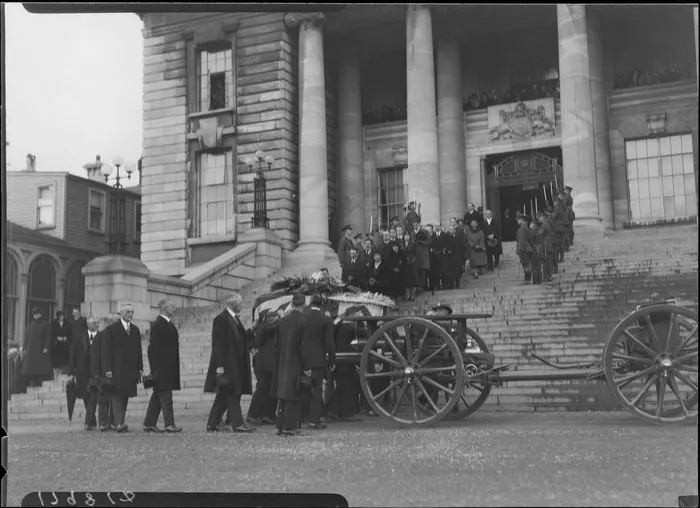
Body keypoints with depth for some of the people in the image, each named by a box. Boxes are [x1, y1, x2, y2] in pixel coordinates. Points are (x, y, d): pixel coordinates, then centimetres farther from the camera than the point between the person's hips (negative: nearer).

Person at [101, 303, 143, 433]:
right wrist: (107, 369, -11)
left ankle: (120, 424, 11)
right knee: (117, 395, -11)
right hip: (117, 369, -5)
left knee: (125, 396, 5)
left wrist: (140, 368, 10)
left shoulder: (135, 330, 16)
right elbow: (105, 350, -3)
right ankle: (119, 424, -18)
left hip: (131, 369, 5)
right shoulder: (111, 329, 0)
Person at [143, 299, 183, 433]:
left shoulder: (169, 324, 17)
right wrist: (156, 368, -19)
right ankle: (169, 424, -9)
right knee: (165, 396, -9)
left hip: (169, 367, 9)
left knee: (158, 396, 12)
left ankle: (149, 423, 18)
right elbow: (154, 347, -16)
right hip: (161, 366, -9)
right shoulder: (157, 325, -12)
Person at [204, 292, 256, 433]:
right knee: (232, 395, -7)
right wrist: (220, 366, -20)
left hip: (236, 365, 10)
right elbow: (218, 344, -17)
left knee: (224, 396, 12)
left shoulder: (235, 319, 16)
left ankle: (212, 424, 18)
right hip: (227, 364, -10)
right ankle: (237, 424, -4)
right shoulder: (221, 319, -12)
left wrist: (251, 330, 4)